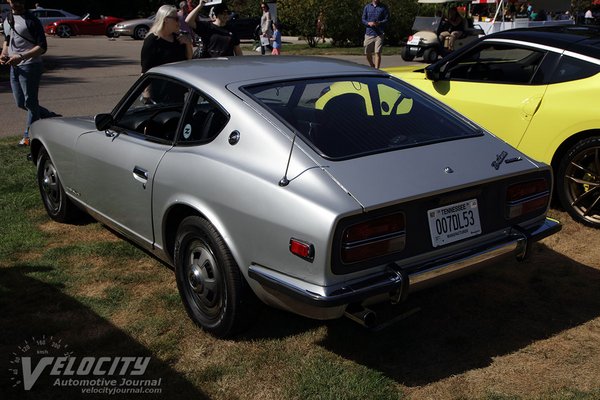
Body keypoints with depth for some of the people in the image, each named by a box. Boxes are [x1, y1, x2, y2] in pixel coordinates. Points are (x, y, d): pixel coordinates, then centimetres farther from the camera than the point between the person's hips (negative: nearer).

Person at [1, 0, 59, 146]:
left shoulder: (31, 21, -11)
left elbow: (42, 47, -15)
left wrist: (21, 56, -25)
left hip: (30, 67, -8)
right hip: (14, 67, 8)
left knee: (30, 102, -1)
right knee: (20, 103, 12)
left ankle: (29, 136, 10)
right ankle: (53, 118, 27)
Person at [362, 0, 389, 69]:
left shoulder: (384, 7, 4)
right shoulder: (367, 7, 10)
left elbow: (386, 19, -1)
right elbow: (363, 20, 9)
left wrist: (379, 23, -19)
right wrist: (369, 23, -12)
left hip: (379, 34, -2)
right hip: (369, 33, 3)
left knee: (378, 53, -10)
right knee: (368, 54, 7)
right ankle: (372, 68, 30)